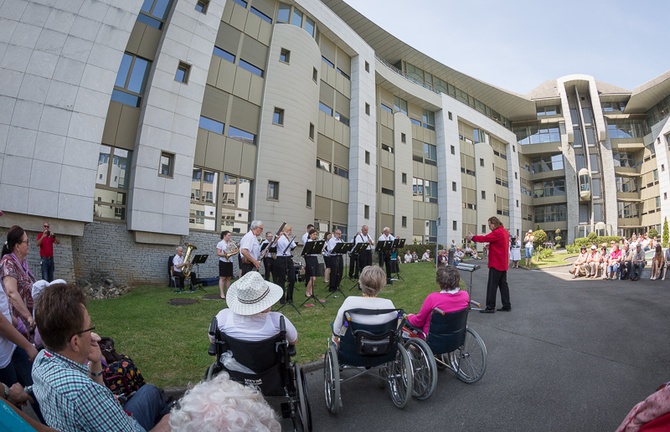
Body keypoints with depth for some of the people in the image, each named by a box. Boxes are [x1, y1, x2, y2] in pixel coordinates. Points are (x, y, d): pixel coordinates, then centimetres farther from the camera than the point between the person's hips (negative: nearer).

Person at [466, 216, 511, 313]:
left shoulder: (497, 233, -19)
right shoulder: (505, 232, 13)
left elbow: (484, 238, -20)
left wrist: (472, 237, -10)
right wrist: (490, 245, 2)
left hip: (496, 264, -10)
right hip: (503, 264, 10)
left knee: (492, 285, -5)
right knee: (503, 284, 14)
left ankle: (490, 307, -1)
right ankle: (507, 306, 18)